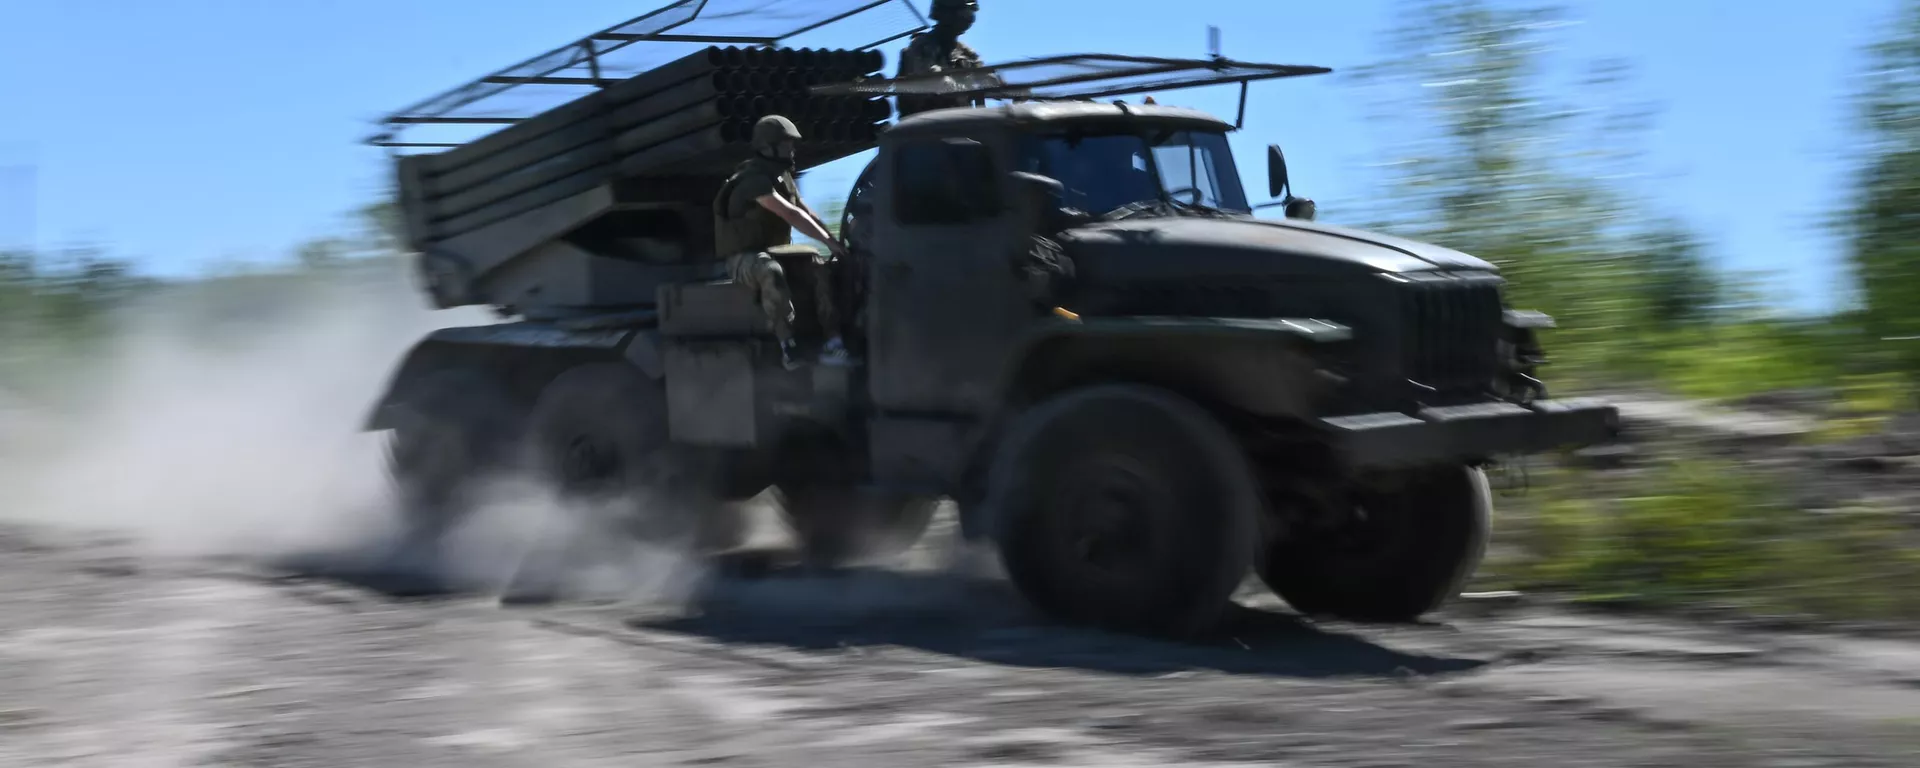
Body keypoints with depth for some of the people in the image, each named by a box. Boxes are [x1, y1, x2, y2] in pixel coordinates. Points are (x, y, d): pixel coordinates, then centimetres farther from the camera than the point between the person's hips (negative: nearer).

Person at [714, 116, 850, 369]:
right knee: (772, 272, -41)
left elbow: (806, 213, 12)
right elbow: (791, 215, -27)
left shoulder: (782, 177, 10)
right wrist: (829, 241, -29)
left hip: (775, 252, 9)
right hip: (744, 257, -9)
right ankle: (787, 346, -42)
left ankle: (833, 341, -20)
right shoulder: (754, 179, -20)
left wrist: (833, 240, -2)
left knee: (822, 269, -12)